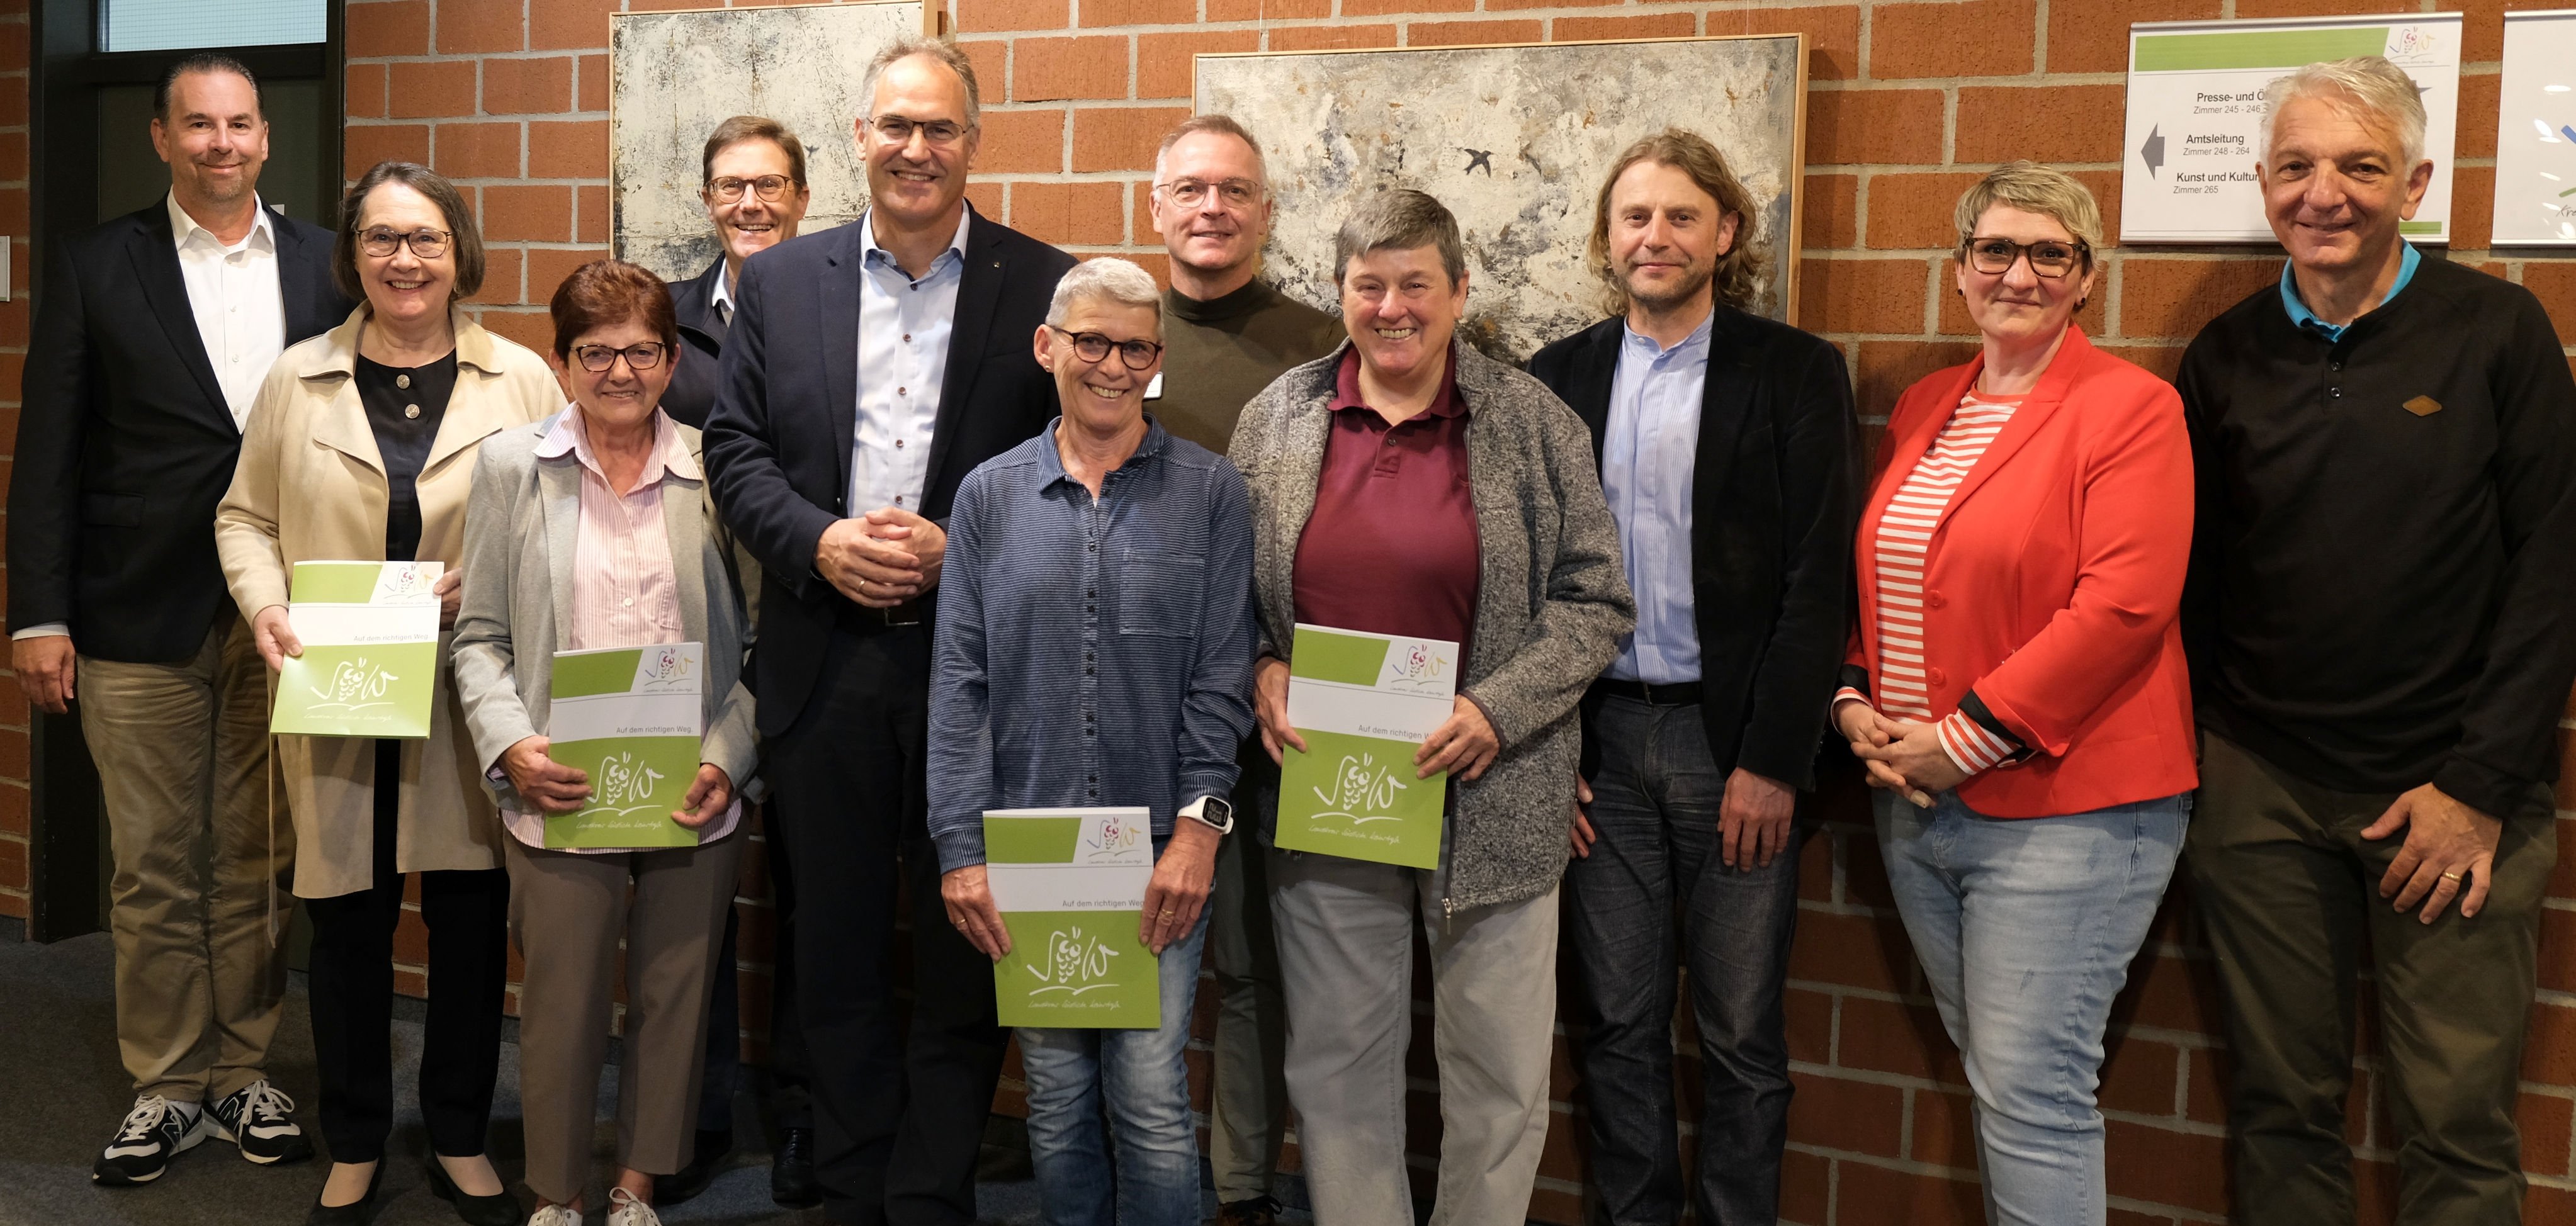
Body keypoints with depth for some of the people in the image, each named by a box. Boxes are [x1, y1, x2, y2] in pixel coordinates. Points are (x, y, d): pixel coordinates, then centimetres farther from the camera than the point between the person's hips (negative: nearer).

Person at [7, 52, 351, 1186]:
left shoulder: (324, 266, 6)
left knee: (258, 861, 9)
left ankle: (244, 1070, 23)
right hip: (140, 620, -1)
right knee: (152, 869, 6)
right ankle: (167, 1085, 19)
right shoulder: (95, 268, 3)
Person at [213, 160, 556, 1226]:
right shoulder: (298, 380, 7)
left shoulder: (521, 380, 3)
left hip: (471, 699, -1)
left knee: (471, 918, 5)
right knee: (347, 920, 7)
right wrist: (264, 606, -7)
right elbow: (246, 516, 11)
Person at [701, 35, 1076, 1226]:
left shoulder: (1046, 287, 0)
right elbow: (734, 447, 6)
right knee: (837, 958, 13)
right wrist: (818, 542, -10)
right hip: (826, 667, 3)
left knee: (963, 959, 6)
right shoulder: (779, 281, 8)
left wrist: (962, 550, -14)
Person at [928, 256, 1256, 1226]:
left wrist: (1197, 827, -10)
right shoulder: (989, 496, 7)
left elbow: (1221, 676, -1)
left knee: (1152, 1097, -1)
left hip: (1160, 850, -2)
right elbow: (959, 684, 3)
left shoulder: (1209, 492, 2)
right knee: (1056, 1095, 11)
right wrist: (960, 847, -5)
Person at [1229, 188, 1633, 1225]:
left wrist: (1496, 710, -14)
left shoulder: (1534, 423, -1)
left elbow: (1594, 600, -2)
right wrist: (1260, 672, -5)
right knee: (1336, 1063, 12)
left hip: (1489, 802, -2)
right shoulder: (1277, 419, 6)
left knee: (1502, 1073, 7)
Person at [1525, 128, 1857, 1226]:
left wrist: (1772, 762, -11)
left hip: (1735, 741, -2)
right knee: (1617, 1022, 11)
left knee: (1740, 1033, 7)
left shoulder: (1796, 373, -1)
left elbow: (1817, 579, -6)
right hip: (1599, 739, 3)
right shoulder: (1559, 376, 8)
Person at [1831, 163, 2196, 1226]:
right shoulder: (1922, 407, 13)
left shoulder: (2130, 409, -8)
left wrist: (1966, 739, -17)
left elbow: (2121, 608, -17)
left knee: (2030, 1093, -4)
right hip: (1916, 805, 7)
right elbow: (1868, 574, 19)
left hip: (2064, 806, -6)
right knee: (1992, 1075, 15)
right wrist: (1856, 701, 2)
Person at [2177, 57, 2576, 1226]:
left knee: (2458, 1127, 4)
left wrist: (2481, 785, -8)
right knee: (2281, 1107, 10)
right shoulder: (2225, 357, 5)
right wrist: (2190, 754, 2)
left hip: (2452, 789, -2)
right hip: (2260, 788, 2)